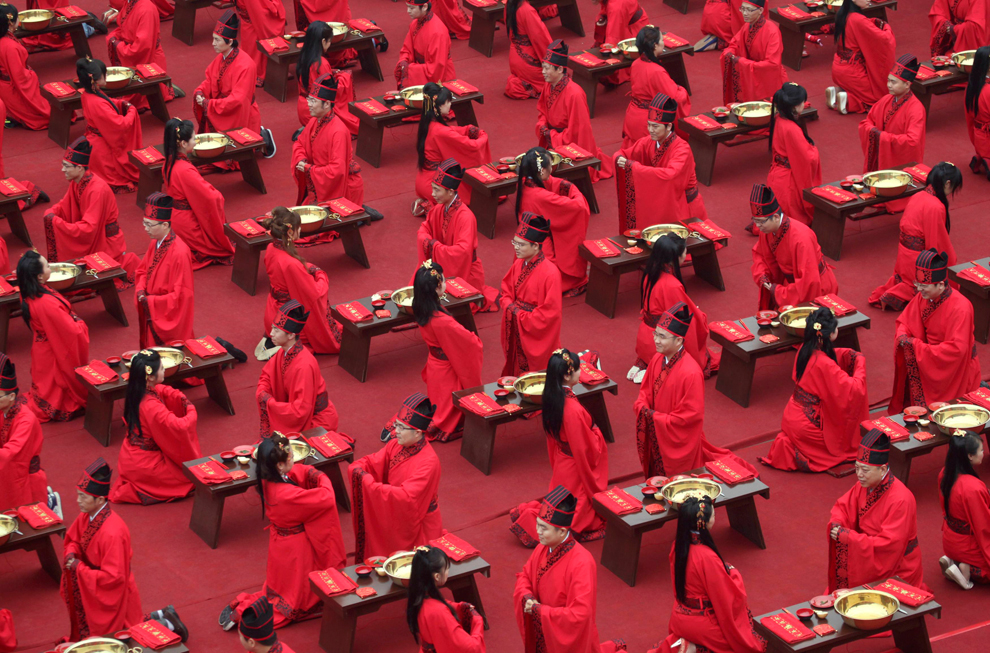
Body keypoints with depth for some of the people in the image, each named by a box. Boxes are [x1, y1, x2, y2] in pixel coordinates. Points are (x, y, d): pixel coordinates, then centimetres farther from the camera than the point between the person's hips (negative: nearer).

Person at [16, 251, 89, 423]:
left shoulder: (28, 295, -12)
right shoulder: (47, 303, -39)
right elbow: (72, 331, -30)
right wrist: (80, 324, -9)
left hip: (42, 349, 8)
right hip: (56, 354, -8)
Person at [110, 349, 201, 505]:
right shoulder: (151, 405, -31)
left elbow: (168, 393, 11)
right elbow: (179, 427, -32)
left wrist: (185, 402, -8)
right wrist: (192, 413, -12)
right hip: (143, 464, -8)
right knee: (191, 475, 6)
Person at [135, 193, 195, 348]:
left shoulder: (179, 253, -26)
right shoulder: (155, 243, -1)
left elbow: (181, 295, -23)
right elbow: (143, 271, 14)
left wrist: (150, 301, -20)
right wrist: (141, 291, -6)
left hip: (168, 318, -8)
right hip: (150, 314, 8)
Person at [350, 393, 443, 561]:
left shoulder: (428, 462, -28)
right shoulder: (395, 445, -6)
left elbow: (406, 497, -35)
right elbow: (372, 462, 0)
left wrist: (371, 484, -37)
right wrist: (358, 468, -25)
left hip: (417, 527, -6)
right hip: (395, 520, 6)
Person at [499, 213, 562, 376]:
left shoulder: (550, 273, -24)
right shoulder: (519, 264, -2)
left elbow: (551, 312, -22)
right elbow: (506, 291, 13)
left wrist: (522, 317, -16)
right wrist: (510, 306, -7)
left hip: (537, 335, -7)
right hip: (517, 330, 7)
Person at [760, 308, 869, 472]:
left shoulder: (805, 350, -2)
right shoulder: (824, 364, -27)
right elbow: (852, 391, -25)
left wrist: (851, 355, 1)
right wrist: (860, 365, -10)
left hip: (792, 419, 8)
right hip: (807, 426, -8)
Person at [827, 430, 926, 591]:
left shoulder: (900, 500, -27)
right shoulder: (864, 486, -5)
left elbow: (888, 545, -29)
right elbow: (842, 506, 9)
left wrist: (848, 537, -31)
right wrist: (837, 524, -15)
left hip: (896, 568, -7)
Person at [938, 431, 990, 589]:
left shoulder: (945, 474, -10)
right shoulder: (973, 488, -34)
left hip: (950, 543, 8)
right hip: (968, 545, -8)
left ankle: (953, 561, 11)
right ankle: (969, 569, -4)